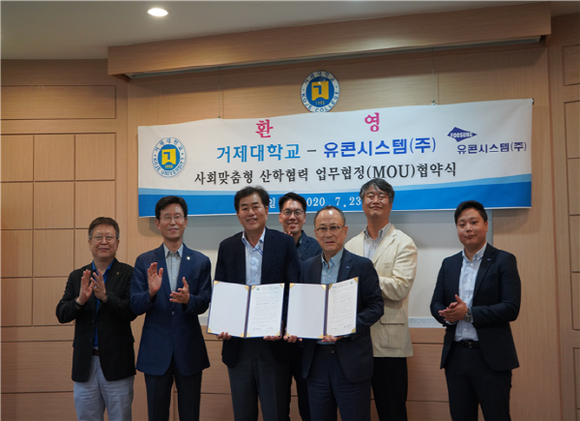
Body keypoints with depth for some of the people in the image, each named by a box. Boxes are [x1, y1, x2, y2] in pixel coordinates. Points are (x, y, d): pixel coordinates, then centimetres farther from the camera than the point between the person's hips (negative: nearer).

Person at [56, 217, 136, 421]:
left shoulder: (128, 274, -5)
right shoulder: (77, 276, 7)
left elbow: (131, 312, -13)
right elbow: (61, 314, 0)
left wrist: (106, 296, -28)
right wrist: (80, 300, -20)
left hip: (116, 363, -3)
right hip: (84, 363, 4)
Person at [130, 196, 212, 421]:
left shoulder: (201, 262, 2)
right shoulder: (144, 261, 2)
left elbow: (204, 303, -3)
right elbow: (135, 306, -4)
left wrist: (188, 299, -25)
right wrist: (151, 292, -24)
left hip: (189, 350, 0)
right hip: (156, 350, 0)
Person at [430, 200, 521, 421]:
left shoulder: (503, 260, -4)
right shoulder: (449, 264, 12)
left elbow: (511, 309, -13)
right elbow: (435, 303, 9)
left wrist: (468, 313, -19)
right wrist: (448, 315, -13)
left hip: (491, 357, -4)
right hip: (456, 356, 5)